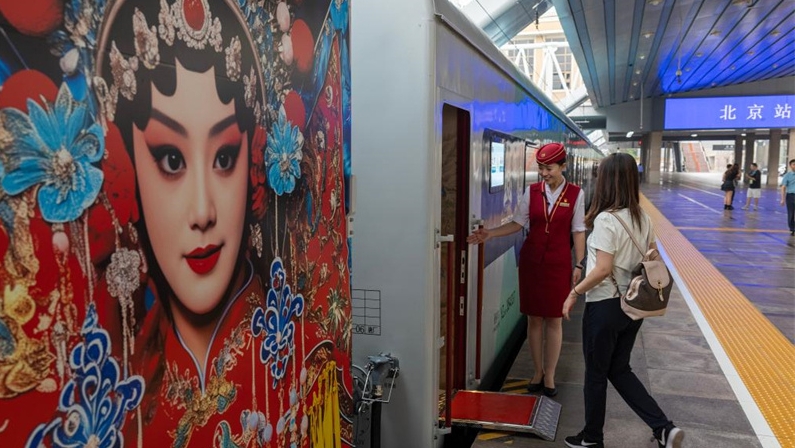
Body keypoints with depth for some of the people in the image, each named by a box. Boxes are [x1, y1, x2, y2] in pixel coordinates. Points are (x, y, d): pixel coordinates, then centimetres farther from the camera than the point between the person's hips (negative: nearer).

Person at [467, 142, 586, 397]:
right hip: (531, 260, 2)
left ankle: (549, 376, 17)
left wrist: (578, 265, -2)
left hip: (558, 263, -2)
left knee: (554, 320, 5)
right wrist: (490, 234, -11)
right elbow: (518, 223, 2)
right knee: (534, 318, 8)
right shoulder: (532, 191, 1)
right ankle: (538, 372, 21)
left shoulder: (575, 194, -3)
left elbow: (578, 232, -1)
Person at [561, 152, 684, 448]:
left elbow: (603, 269, -22)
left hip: (605, 306, -7)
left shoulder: (606, 219, -20)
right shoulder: (643, 218, 4)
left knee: (596, 373, 10)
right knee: (619, 370, 21)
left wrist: (574, 293, -12)